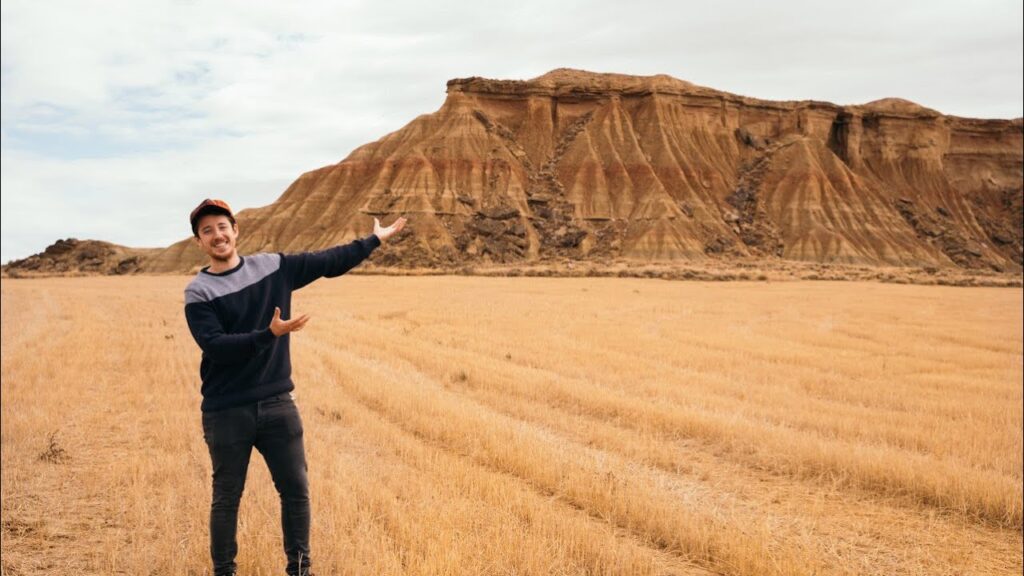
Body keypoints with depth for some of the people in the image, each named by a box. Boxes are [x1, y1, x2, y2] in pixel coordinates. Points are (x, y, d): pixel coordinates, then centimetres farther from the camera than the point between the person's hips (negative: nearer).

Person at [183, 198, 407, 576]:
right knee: (226, 498, 8)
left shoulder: (274, 267, 4)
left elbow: (329, 262, 12)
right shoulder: (198, 293, -5)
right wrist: (271, 334, -28)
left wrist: (375, 240, 15)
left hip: (278, 404, 3)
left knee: (296, 490, 8)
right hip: (226, 413, -3)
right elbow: (215, 347, -18)